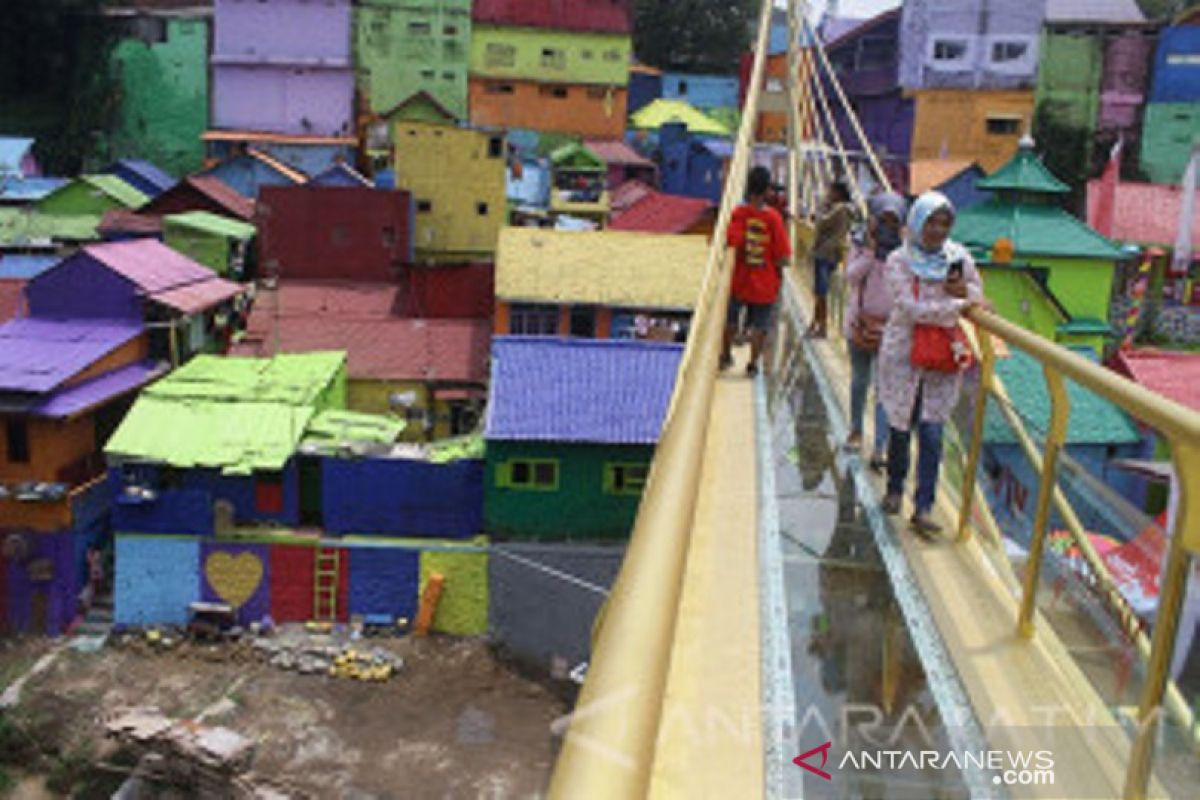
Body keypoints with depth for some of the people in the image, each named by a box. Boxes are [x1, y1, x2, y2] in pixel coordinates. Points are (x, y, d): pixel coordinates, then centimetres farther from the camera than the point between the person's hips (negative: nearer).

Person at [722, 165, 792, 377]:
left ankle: (726, 356, 32)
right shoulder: (773, 217, -11)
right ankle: (753, 364, 13)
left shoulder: (739, 213, -11)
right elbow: (782, 255, -11)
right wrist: (778, 272, 6)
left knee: (730, 320, 20)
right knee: (760, 325, 11)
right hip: (765, 283, -1)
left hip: (739, 279, 1)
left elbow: (733, 243, -23)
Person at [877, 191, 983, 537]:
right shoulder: (899, 261, -8)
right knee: (900, 428, 10)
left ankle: (924, 508, 2)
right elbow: (911, 308, -19)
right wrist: (956, 307, -26)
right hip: (903, 355, -1)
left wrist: (964, 290, -11)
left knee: (932, 433, -4)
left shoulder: (959, 257, 1)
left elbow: (978, 294, 12)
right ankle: (894, 489, 34)